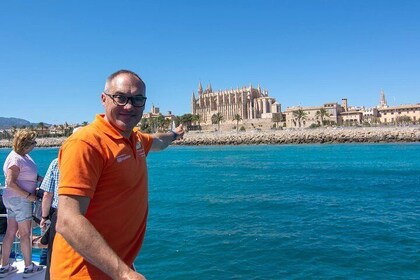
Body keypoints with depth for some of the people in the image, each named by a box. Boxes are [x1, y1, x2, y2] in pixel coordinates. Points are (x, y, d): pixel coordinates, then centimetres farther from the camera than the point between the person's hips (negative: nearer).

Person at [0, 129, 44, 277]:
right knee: (25, 233, 0)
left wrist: (41, 179, 3)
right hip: (19, 199, -9)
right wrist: (28, 195, -23)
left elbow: (30, 173, 20)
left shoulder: (24, 155, 8)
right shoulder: (16, 159, -20)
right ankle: (29, 267, 11)